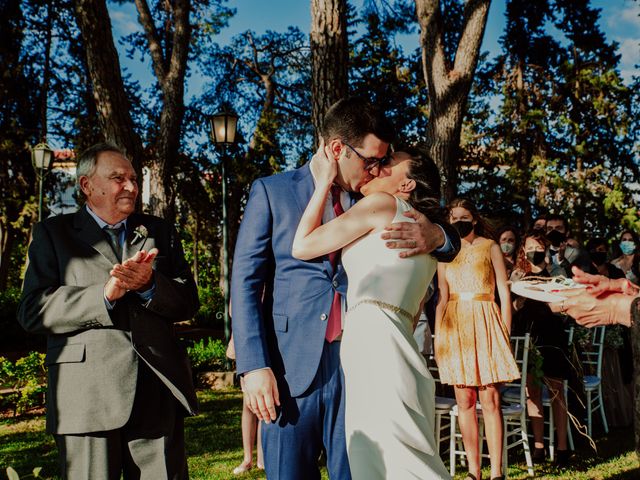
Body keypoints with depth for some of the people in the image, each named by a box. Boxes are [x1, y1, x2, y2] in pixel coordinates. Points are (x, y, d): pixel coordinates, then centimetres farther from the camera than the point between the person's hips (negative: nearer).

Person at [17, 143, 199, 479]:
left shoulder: (160, 232, 16)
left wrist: (149, 285, -12)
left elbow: (188, 302, 8)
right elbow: (32, 311, -5)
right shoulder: (53, 233, 8)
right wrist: (104, 294, -17)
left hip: (159, 394, 3)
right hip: (87, 398, -2)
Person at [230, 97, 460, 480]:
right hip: (291, 366, -2)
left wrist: (436, 237, -13)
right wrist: (254, 366, -10)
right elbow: (246, 281, -1)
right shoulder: (272, 192, 2)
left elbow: (450, 244, 13)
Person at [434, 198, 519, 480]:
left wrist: (506, 331, -3)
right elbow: (442, 299, 12)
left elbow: (504, 292, 4)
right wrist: (437, 338, 5)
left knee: (490, 400, -6)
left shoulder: (490, 247, 7)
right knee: (465, 401, 2)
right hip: (455, 326, 2)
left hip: (485, 324, -2)